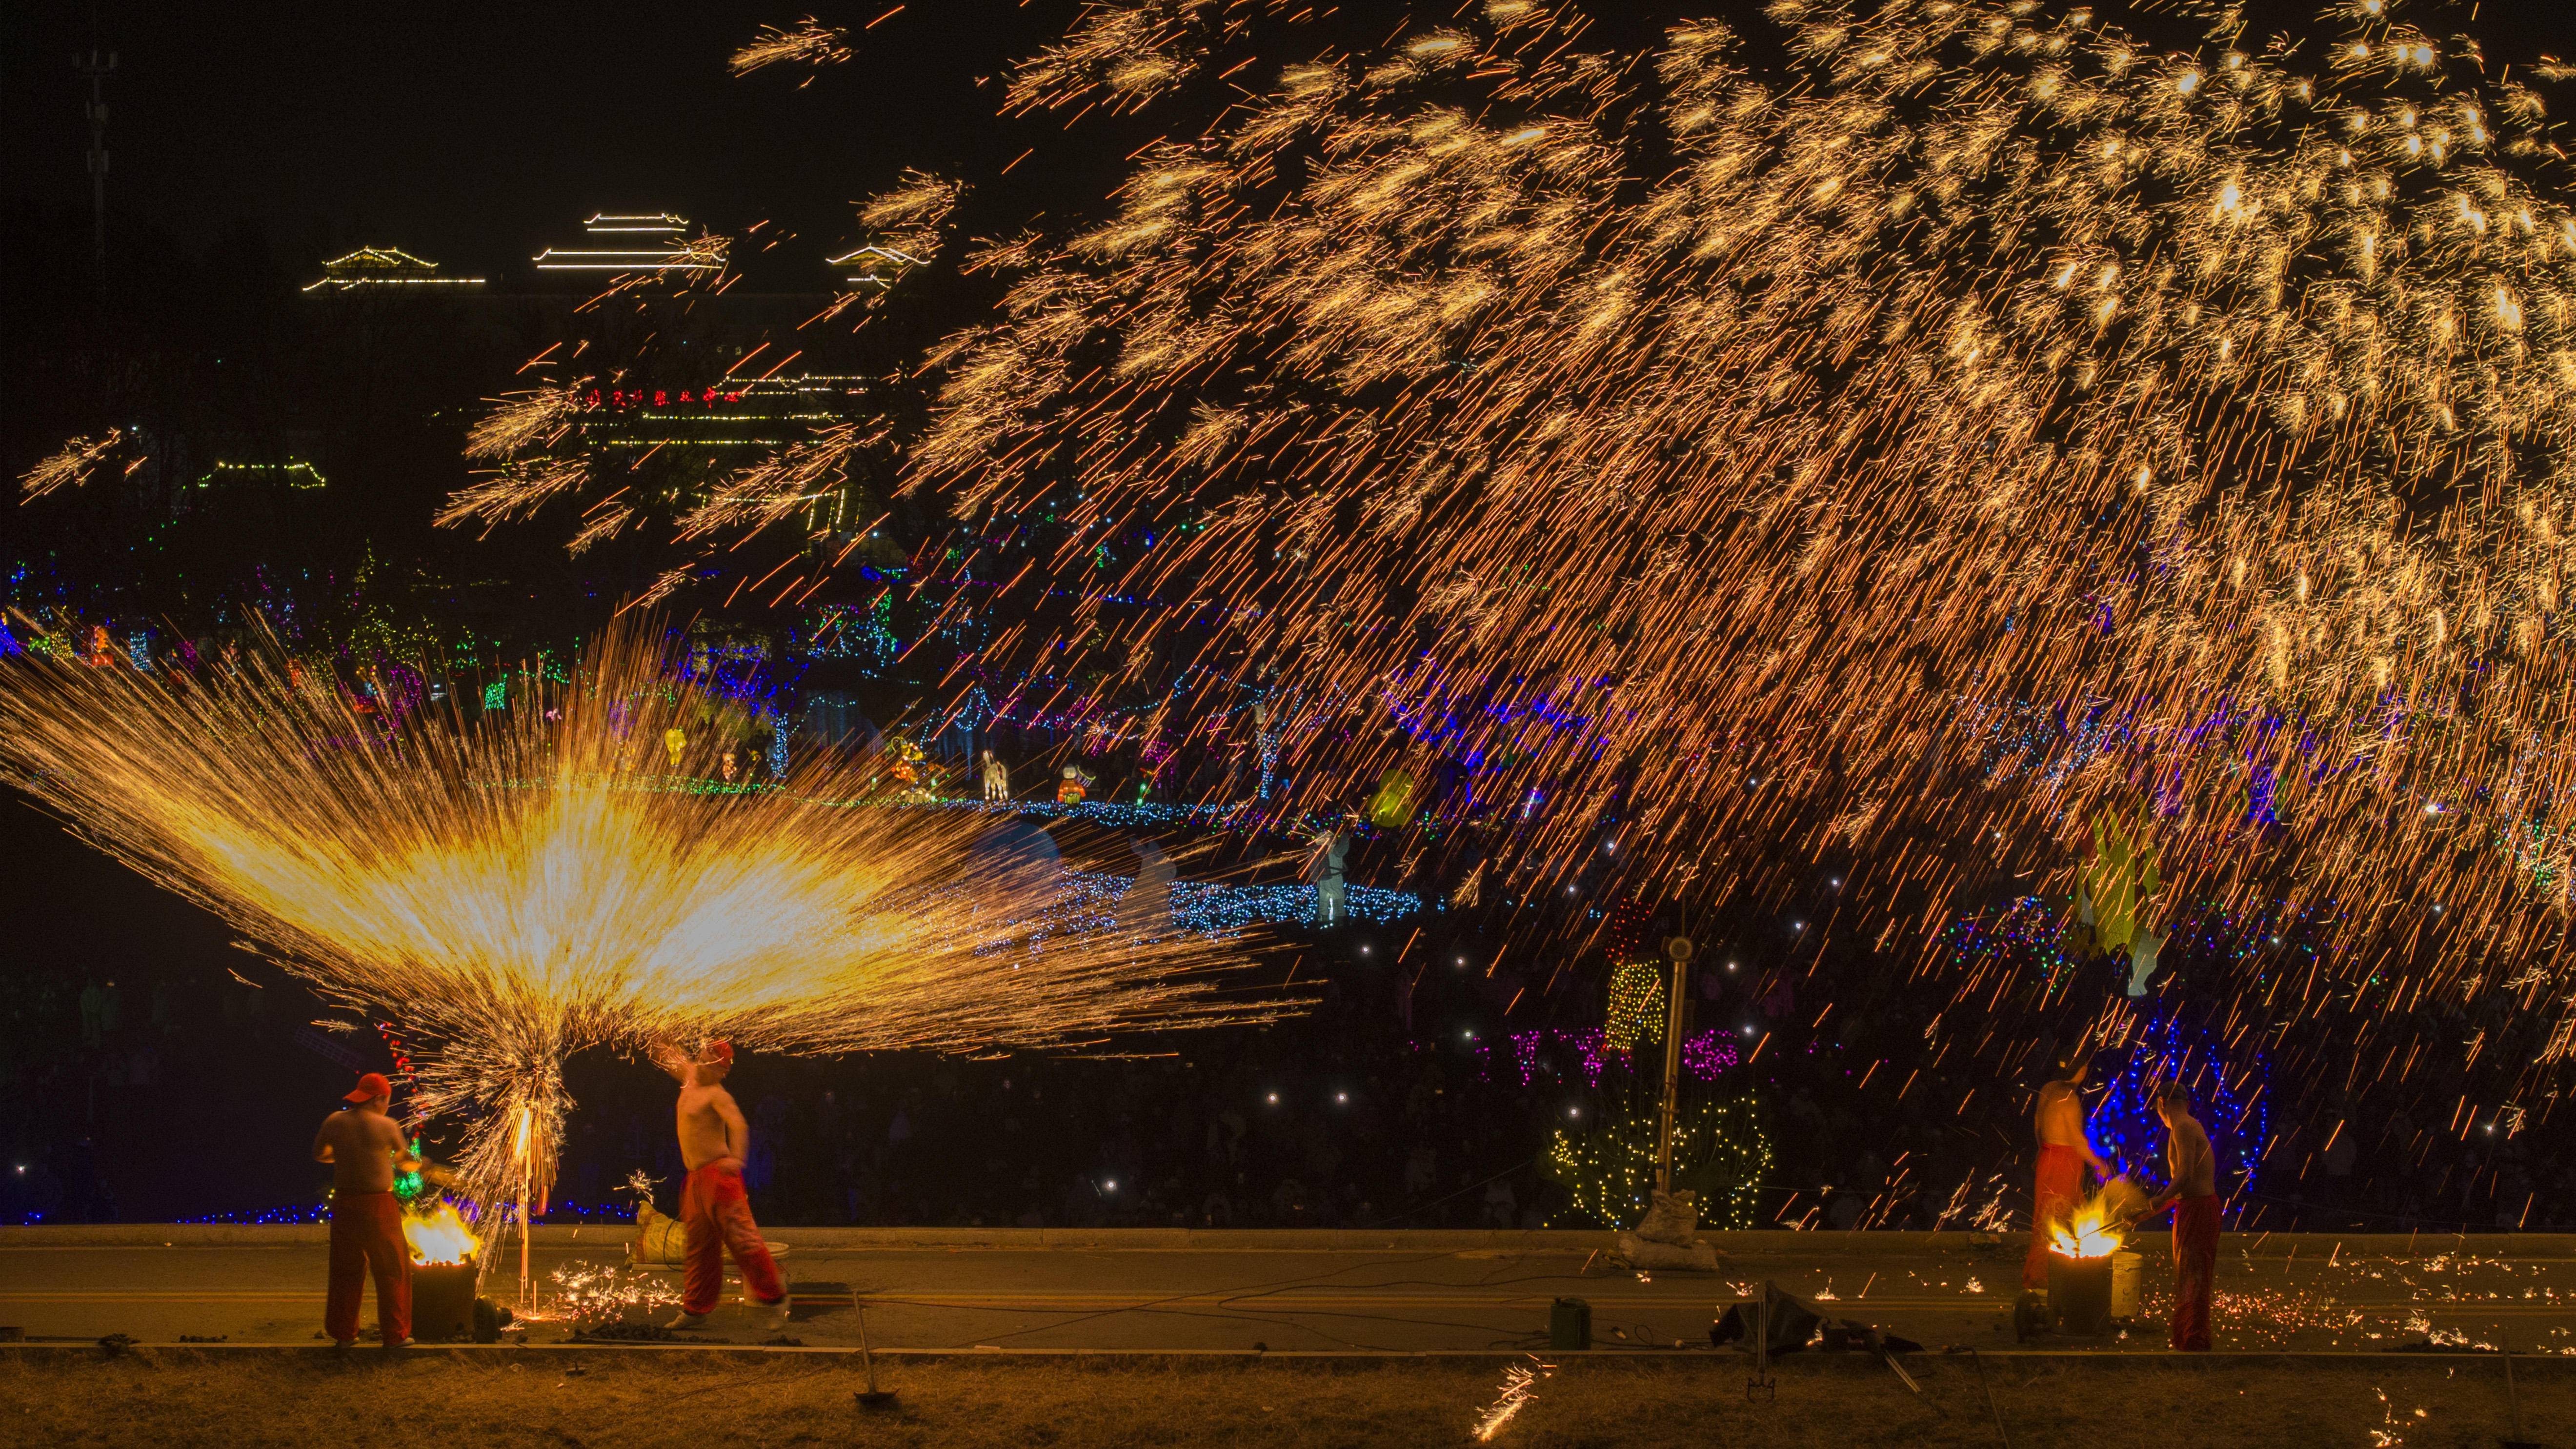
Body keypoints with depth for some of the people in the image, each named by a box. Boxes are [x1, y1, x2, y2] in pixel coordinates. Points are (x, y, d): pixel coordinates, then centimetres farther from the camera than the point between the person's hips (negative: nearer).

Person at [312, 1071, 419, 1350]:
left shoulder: (335, 1122, 1)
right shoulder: (386, 1126, -9)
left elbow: (319, 1154, 16)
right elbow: (406, 1160, 6)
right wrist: (417, 1164, 29)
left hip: (344, 1203, 4)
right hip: (378, 1204, -4)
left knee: (346, 1269, 15)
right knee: (392, 1270, 8)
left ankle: (343, 1333, 18)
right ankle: (395, 1334, 9)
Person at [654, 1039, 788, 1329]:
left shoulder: (717, 1095, -13)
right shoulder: (692, 1078, 11)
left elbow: (739, 1125, -30)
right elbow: (676, 1060, 33)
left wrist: (736, 1159, -44)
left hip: (718, 1175, -9)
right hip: (697, 1180, 9)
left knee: (740, 1238, -10)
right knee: (699, 1246, 13)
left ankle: (774, 1298, -4)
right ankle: (695, 1310, 20)